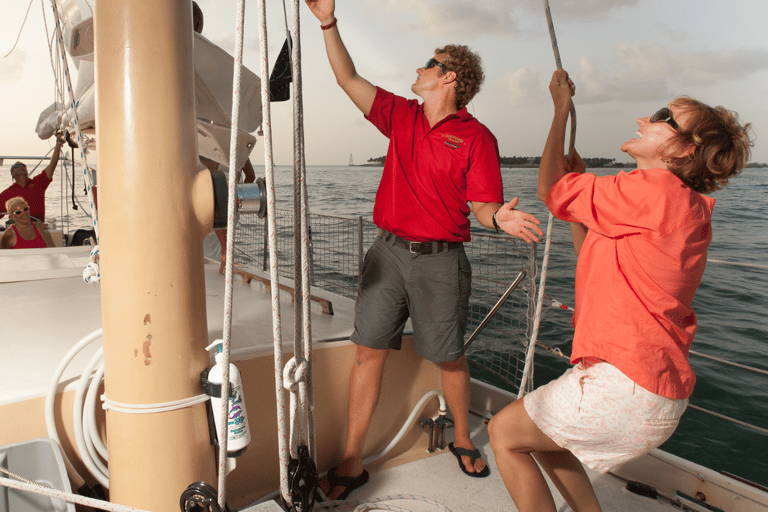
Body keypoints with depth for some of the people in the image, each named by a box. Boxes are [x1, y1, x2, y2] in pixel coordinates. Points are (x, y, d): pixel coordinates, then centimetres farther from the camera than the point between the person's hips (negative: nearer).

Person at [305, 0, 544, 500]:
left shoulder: (476, 137, -4)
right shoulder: (401, 116, 10)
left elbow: (484, 205, -7)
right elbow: (349, 79, 10)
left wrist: (500, 217, -29)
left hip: (440, 259, -4)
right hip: (388, 252, 4)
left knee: (449, 357, 10)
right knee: (368, 352, 3)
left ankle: (463, 439, 37)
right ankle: (352, 463, 14)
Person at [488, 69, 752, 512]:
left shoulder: (656, 191, -17)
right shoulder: (684, 208, 14)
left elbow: (551, 188, -11)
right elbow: (593, 255, 19)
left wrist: (562, 109, 1)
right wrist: (580, 178, 18)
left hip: (626, 385, -10)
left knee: (504, 433, 5)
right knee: (537, 432, 25)